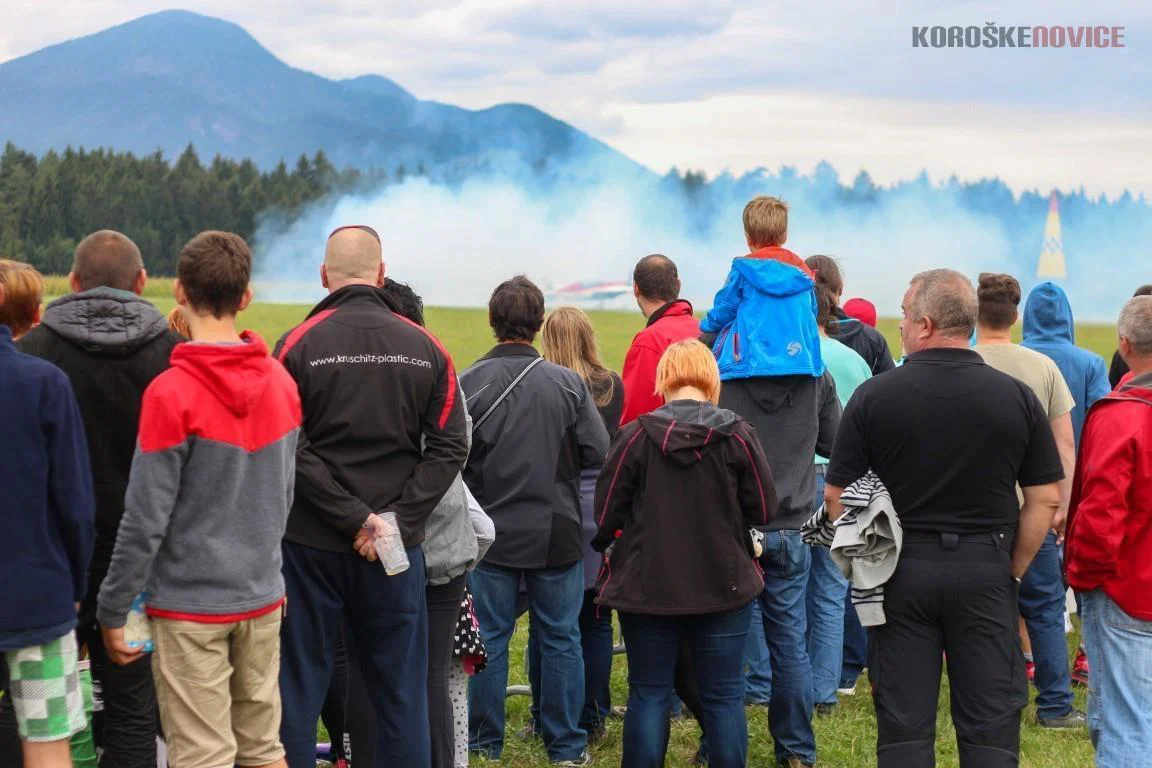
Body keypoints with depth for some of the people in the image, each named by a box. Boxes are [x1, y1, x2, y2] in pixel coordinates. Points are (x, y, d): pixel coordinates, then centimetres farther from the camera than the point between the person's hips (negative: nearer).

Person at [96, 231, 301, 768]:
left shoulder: (172, 393, -17)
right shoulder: (281, 383, 1)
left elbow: (146, 518, -15)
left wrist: (112, 611, -5)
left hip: (191, 605, -5)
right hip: (263, 598, 5)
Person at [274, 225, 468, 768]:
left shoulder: (297, 346, -6)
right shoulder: (426, 348, 1)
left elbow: (290, 452, -13)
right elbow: (450, 448, -4)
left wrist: (354, 517, -12)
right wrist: (398, 519, -7)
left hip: (312, 542, -2)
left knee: (298, 688, 8)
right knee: (400, 692, 10)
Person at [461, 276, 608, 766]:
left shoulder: (468, 383, -11)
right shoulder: (568, 383, -8)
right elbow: (598, 451, -7)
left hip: (492, 531, 0)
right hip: (557, 532, 1)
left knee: (489, 639, 10)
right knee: (560, 639, 10)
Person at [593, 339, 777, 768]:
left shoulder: (636, 435, -9)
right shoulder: (737, 435, -7)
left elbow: (606, 513, -6)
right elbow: (763, 510, -3)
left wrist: (608, 545, 14)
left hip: (647, 585, 0)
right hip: (724, 585, 1)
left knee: (648, 695, 10)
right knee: (724, 696, 10)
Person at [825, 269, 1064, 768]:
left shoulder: (874, 395, -6)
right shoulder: (1017, 397, -2)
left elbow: (836, 495, -4)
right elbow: (1046, 499, -1)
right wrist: (1013, 570, 9)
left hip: (901, 571, 0)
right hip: (987, 572, 1)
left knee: (904, 725, 7)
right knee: (990, 726, 7)